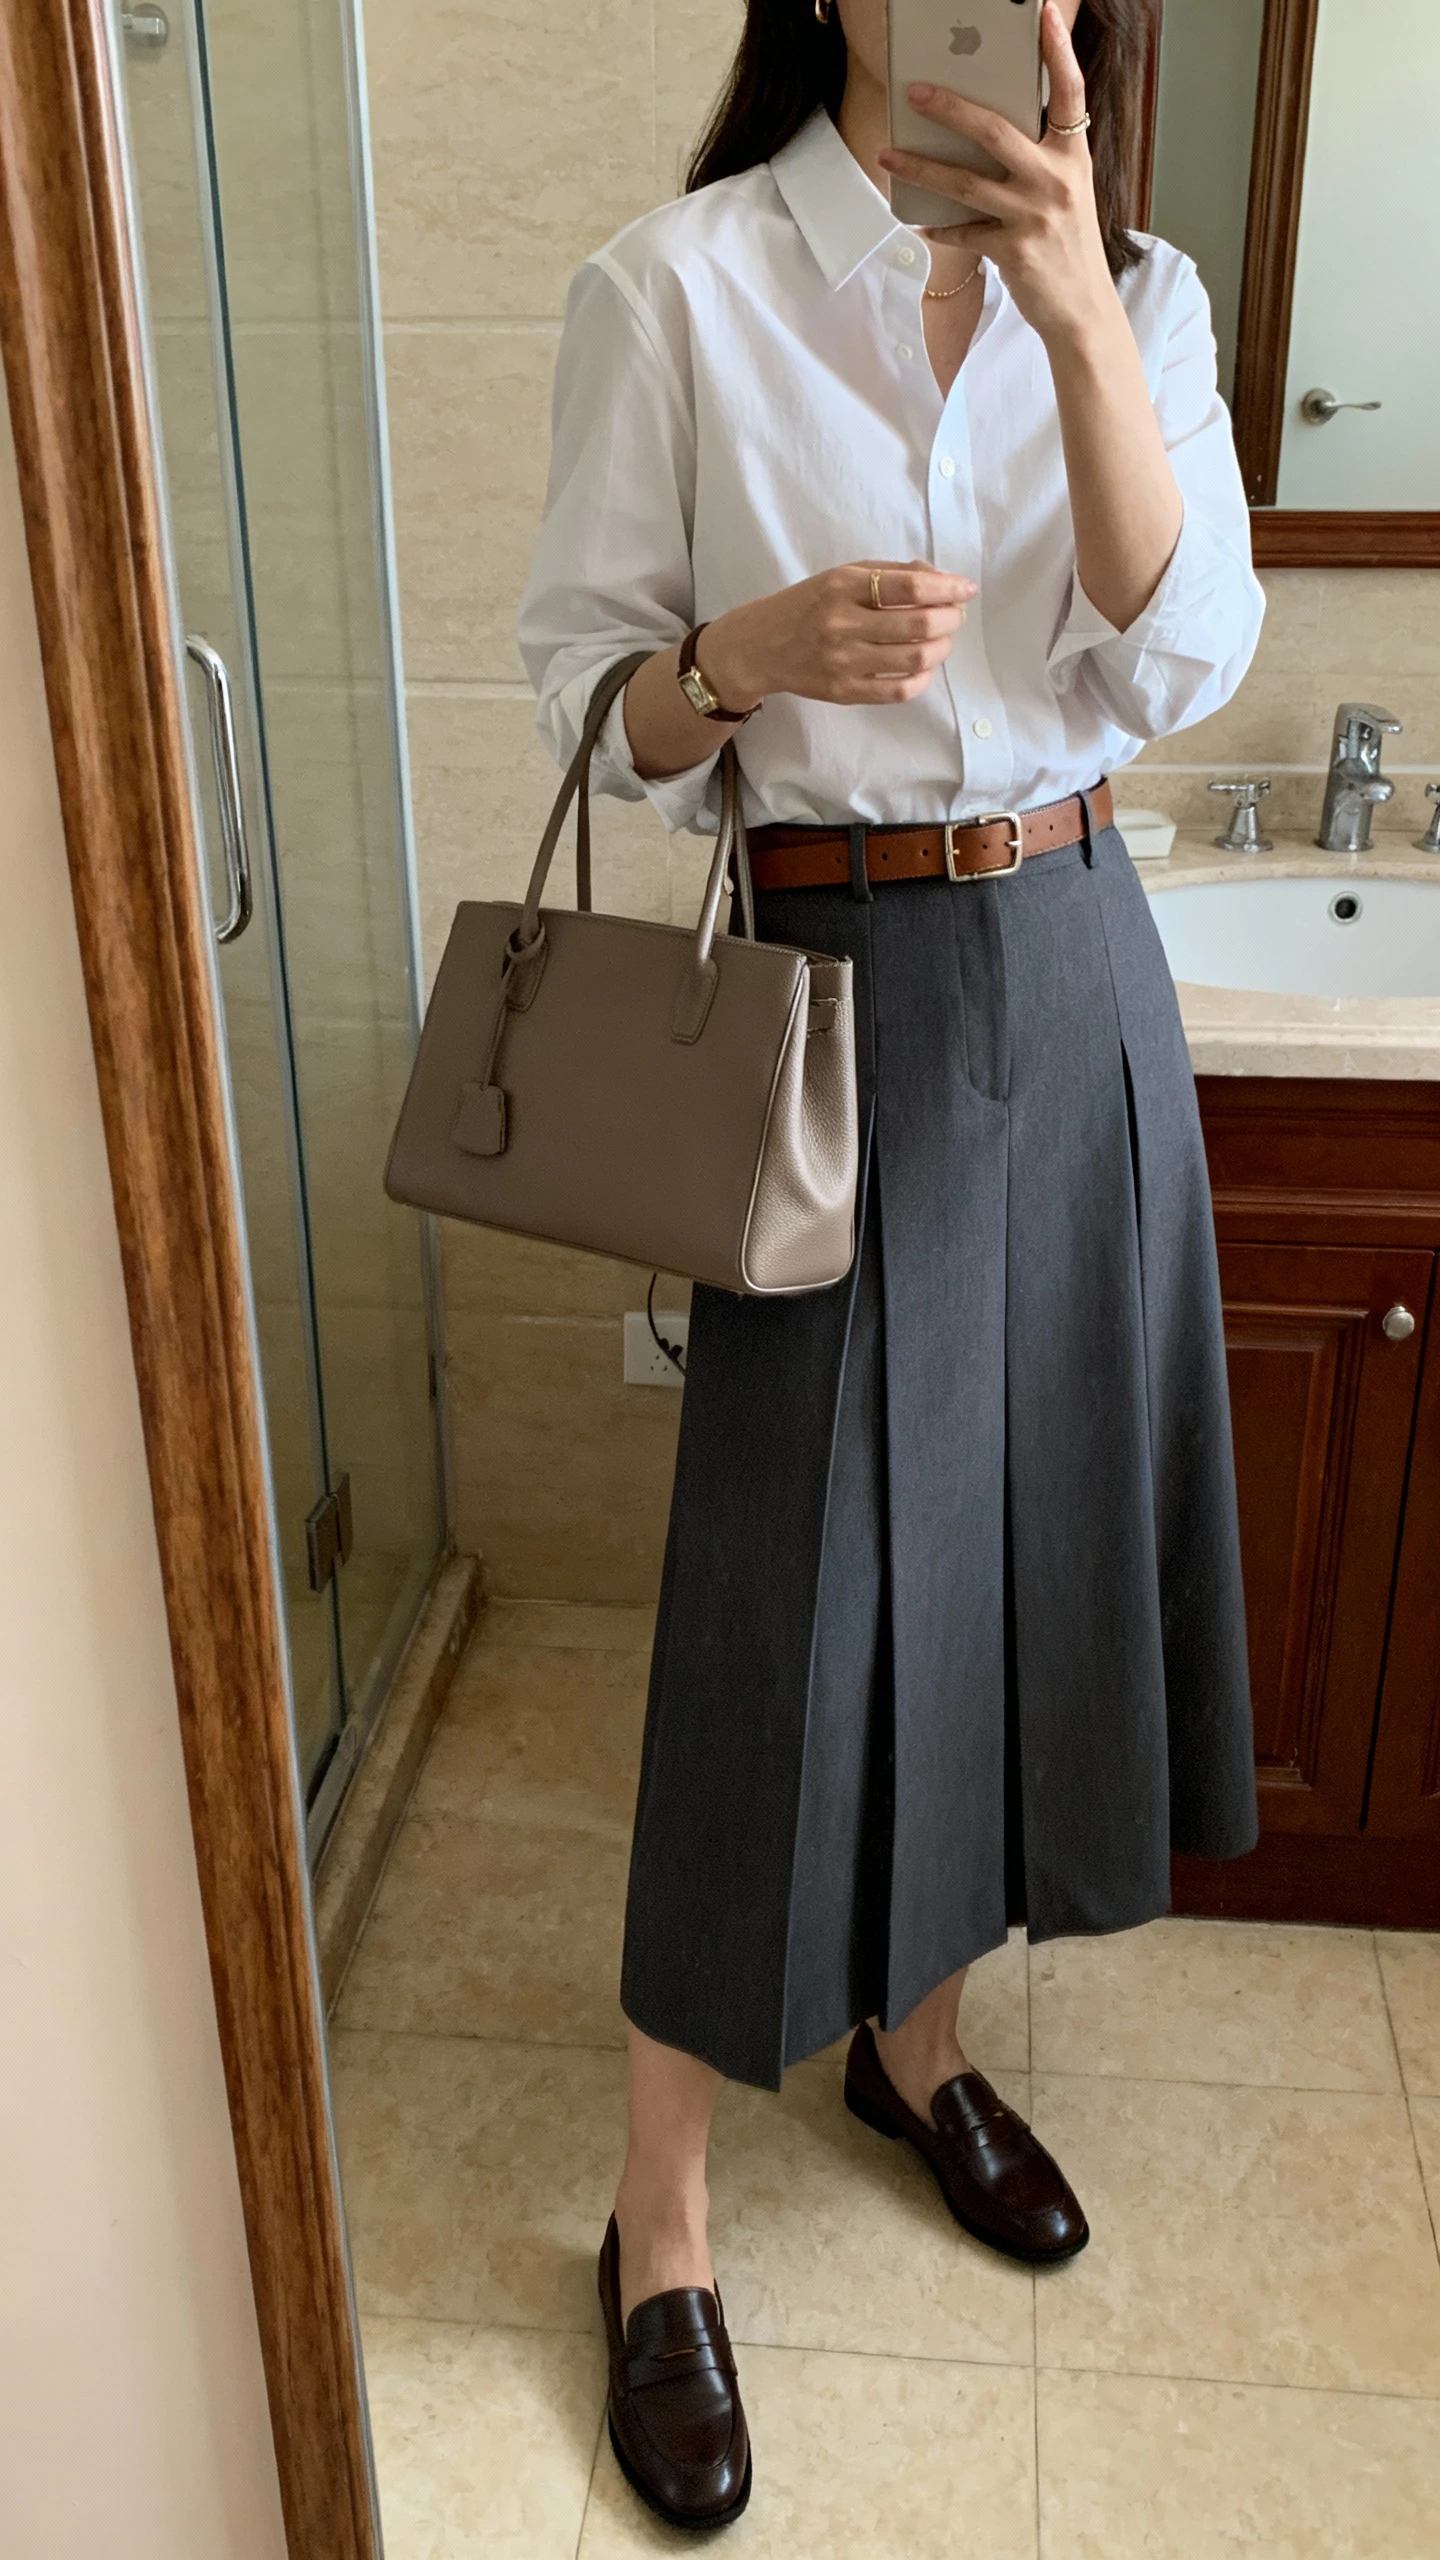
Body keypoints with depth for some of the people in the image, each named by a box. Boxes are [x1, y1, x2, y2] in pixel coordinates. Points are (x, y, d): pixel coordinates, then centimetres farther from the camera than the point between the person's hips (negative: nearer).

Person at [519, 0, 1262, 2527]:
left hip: (1078, 977, 5)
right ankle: (661, 2227, 16)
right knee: (790, 1596, -3)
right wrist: (748, 654, -24)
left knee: (1020, 1528, 12)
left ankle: (916, 2031, 37)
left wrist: (1074, 308, -17)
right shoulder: (675, 285, -4)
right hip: (841, 987, -4)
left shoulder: (1141, 298, 8)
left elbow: (1178, 656, -6)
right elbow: (580, 679, -3)